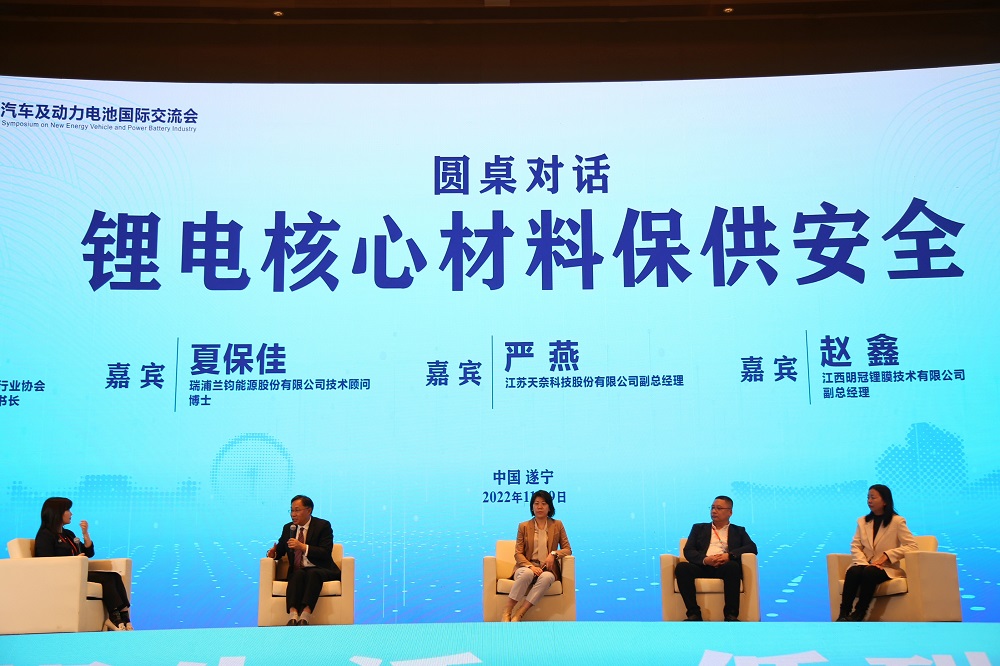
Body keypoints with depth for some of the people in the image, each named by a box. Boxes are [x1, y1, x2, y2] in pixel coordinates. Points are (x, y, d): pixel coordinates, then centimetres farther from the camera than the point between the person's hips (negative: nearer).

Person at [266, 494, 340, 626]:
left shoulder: (323, 526, 0)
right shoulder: (288, 528, 16)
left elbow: (326, 553, -12)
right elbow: (280, 549, 24)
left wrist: (303, 547, -23)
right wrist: (274, 552, -1)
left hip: (320, 570, -3)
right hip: (297, 571, 3)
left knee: (313, 573, -37)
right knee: (298, 574, -33)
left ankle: (306, 614, -51)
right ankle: (293, 614, -52)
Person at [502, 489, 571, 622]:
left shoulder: (557, 525, 11)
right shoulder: (524, 526, 9)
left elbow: (568, 550, 10)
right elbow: (518, 553, 3)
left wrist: (554, 554, -12)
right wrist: (531, 566, -16)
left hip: (548, 569, 0)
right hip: (527, 567, 0)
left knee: (546, 577, -37)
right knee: (527, 574, -38)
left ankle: (518, 615, -37)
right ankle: (506, 613, -33)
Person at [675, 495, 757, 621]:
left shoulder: (738, 531, 25)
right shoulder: (699, 528, 26)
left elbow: (752, 548, 6)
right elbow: (688, 550, 12)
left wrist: (729, 555, -12)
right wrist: (705, 560, -11)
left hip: (725, 567, -1)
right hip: (703, 567, 1)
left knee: (732, 566, -37)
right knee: (682, 567, -31)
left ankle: (731, 615, -31)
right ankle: (694, 614, -28)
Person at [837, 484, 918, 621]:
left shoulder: (897, 521, 2)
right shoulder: (862, 521, 15)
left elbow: (912, 546, -7)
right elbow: (855, 546, 7)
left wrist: (887, 555, -16)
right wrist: (863, 562, -14)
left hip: (887, 568, -3)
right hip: (865, 565, 3)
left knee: (870, 572, -36)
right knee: (853, 572, -32)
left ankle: (858, 615, -32)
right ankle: (843, 614, -36)